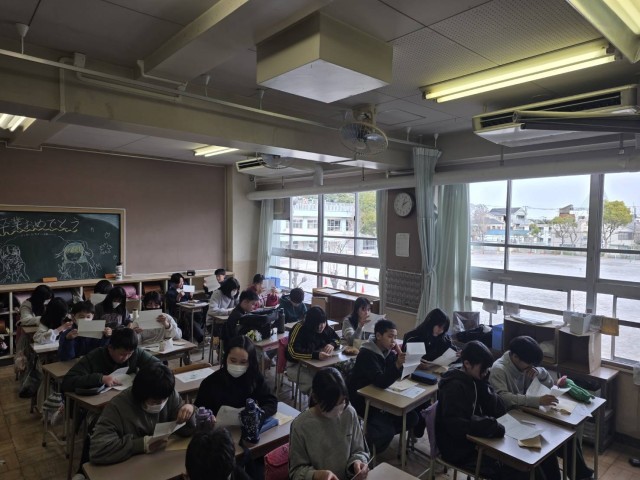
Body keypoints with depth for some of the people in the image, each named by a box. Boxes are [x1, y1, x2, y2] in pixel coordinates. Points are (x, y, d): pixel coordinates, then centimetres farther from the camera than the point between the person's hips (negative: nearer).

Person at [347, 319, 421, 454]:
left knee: (412, 418, -2)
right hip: (363, 401, -8)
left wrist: (398, 355, -14)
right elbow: (382, 382, -32)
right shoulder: (367, 354, -24)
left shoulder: (387, 350, 0)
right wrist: (397, 364, -46)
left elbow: (398, 375, 0)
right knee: (387, 431, -21)